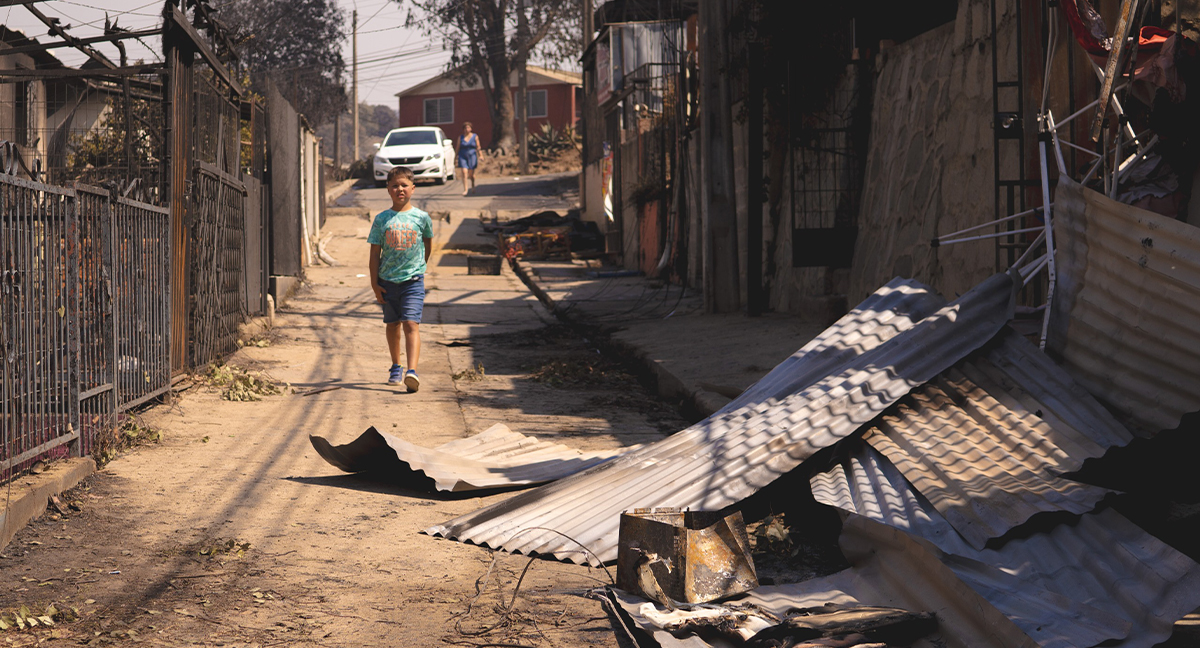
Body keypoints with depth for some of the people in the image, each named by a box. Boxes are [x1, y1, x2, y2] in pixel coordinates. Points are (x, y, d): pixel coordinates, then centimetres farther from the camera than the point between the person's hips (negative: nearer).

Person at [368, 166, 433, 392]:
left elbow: (428, 241, 17)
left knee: (411, 324, -15)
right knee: (393, 325, 16)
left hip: (413, 280, -2)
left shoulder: (421, 217, -2)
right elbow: (375, 253, 2)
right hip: (388, 280, 2)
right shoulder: (382, 219, -1)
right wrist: (374, 283, -1)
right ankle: (396, 368, 33)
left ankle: (412, 371, -25)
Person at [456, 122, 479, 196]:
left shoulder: (475, 137, 2)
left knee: (471, 174, 4)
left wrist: (479, 158, -7)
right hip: (463, 157, 0)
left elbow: (478, 148, 2)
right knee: (464, 172, -14)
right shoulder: (460, 138, 4)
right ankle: (465, 189, -15)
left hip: (472, 156, 0)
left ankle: (473, 185, 35)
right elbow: (458, 148, 6)